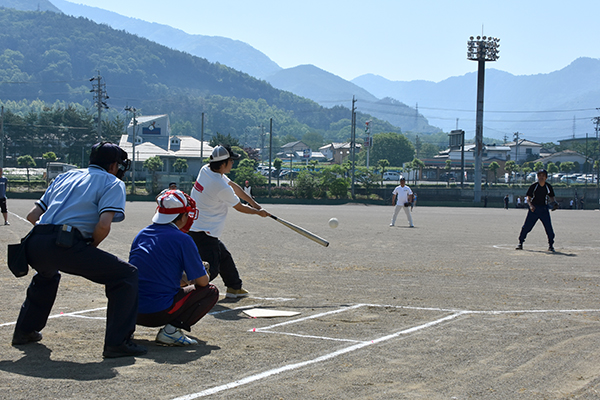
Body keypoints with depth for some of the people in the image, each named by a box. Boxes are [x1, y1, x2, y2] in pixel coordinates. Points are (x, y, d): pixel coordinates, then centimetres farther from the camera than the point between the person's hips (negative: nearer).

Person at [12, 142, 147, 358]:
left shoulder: (64, 176, 29)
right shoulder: (113, 183, 12)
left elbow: (32, 215, 24)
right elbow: (103, 225, -6)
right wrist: (91, 247, 11)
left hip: (34, 245, 7)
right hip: (67, 246, -7)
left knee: (47, 274, 41)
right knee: (126, 274, 4)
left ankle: (24, 331, 45)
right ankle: (117, 342, -4)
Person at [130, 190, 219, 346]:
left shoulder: (141, 234, 11)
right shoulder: (182, 239, -9)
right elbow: (202, 281, -4)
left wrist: (184, 280, 27)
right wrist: (189, 279, 21)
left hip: (132, 310, 8)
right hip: (159, 313, -8)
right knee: (211, 292, 9)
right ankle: (171, 329, -9)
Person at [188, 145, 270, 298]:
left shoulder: (206, 170, 3)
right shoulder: (221, 187, -23)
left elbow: (234, 186, 14)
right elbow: (239, 207, -5)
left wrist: (254, 204, 18)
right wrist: (258, 212, 13)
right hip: (202, 232, -10)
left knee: (224, 256, 24)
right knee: (211, 269, -14)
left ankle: (234, 287, 38)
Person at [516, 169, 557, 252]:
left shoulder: (548, 187, 0)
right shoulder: (533, 186, -6)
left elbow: (551, 198, 11)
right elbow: (528, 198, -4)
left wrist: (554, 203, -10)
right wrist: (530, 205, -22)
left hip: (544, 208, 1)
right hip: (533, 208, -1)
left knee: (549, 227, -6)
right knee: (526, 226, -1)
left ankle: (551, 245, 8)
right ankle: (520, 243, 13)